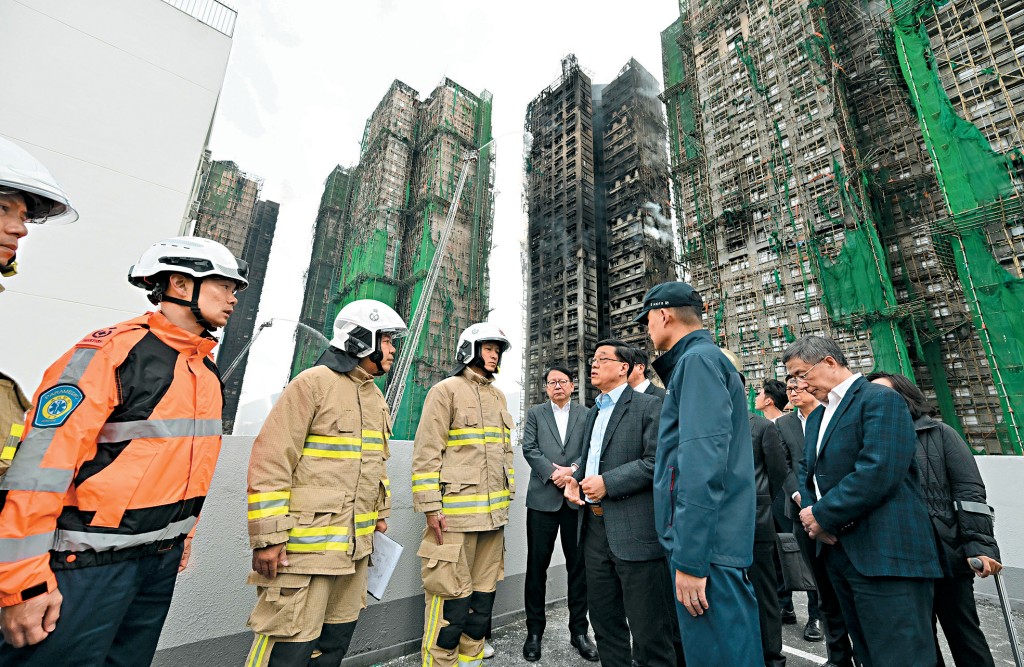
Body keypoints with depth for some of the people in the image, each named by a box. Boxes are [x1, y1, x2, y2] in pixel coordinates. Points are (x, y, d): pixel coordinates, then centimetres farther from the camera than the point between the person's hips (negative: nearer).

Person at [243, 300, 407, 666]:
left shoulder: (375, 396, 12)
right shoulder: (313, 383, -13)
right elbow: (270, 461, -16)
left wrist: (380, 511, 20)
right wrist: (268, 536, -16)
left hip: (355, 544, 8)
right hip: (306, 545, -8)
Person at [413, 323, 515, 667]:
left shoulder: (499, 397, 14)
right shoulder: (446, 389, -6)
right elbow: (426, 451, -11)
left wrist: (508, 496, 17)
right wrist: (430, 506, -15)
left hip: (493, 513, 7)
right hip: (456, 513, -7)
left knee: (483, 596, 16)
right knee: (452, 599, 2)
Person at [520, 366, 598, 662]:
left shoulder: (586, 414, 7)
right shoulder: (535, 413, 7)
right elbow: (529, 449, -2)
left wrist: (572, 470, -16)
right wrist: (553, 473, -12)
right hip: (543, 497, 0)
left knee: (578, 565, 10)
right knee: (537, 565, 8)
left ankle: (579, 630, 27)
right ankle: (534, 631, 24)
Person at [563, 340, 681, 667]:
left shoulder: (648, 406, -7)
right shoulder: (593, 413, 16)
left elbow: (657, 461, -16)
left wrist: (607, 482, -20)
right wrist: (575, 480, 2)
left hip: (634, 529, -7)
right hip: (594, 526, 7)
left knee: (648, 627, 6)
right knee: (604, 618, 20)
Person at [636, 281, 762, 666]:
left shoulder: (698, 359, -13)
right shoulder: (702, 359, 17)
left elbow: (704, 461, -22)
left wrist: (690, 558, -21)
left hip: (707, 544, -10)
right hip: (715, 542, 10)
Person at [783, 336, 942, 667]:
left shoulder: (881, 399, -10)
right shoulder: (817, 416, 16)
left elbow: (878, 472, -21)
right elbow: (809, 475, 16)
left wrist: (822, 515, -15)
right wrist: (810, 513, -4)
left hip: (883, 553, -8)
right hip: (837, 549, 8)